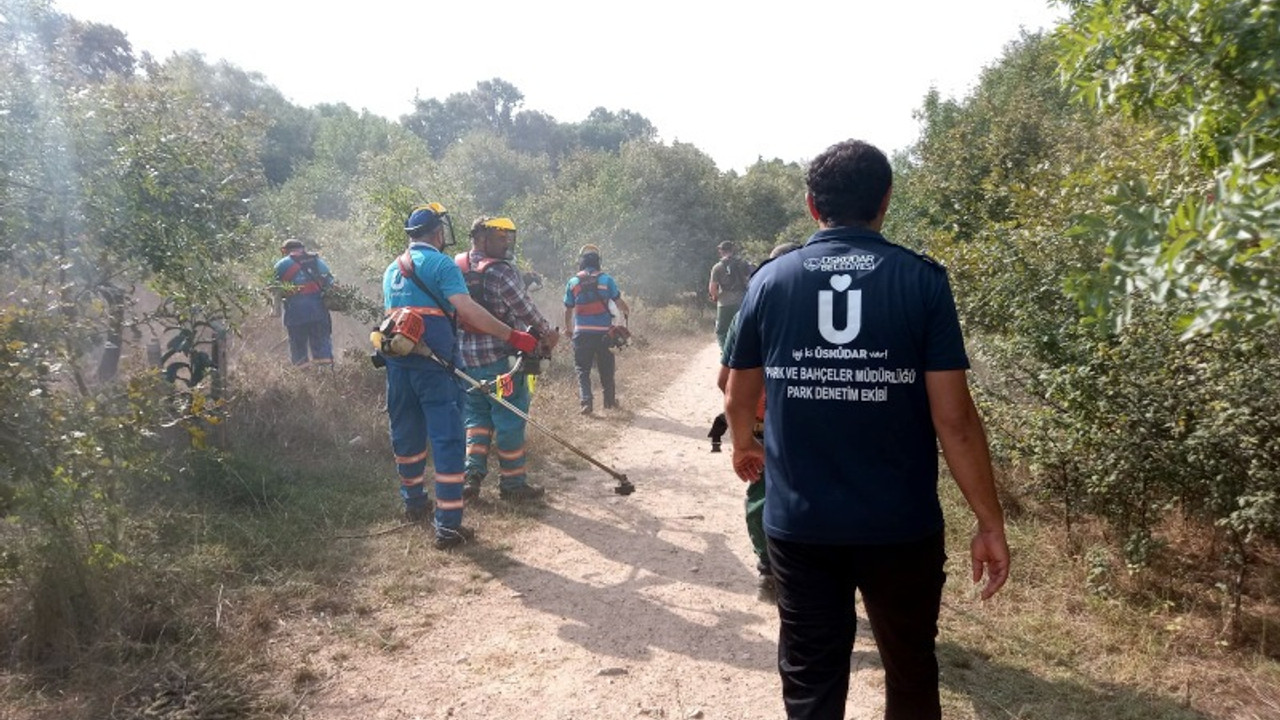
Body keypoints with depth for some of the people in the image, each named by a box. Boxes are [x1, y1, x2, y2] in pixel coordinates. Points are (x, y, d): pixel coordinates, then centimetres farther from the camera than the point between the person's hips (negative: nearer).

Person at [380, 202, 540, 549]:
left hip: (397, 360, 8)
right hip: (433, 363, -8)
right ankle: (448, 526, -7)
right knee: (447, 439, -5)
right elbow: (468, 310, -18)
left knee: (406, 432, 20)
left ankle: (414, 502, 37)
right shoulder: (441, 264, -7)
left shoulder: (392, 269, 18)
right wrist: (514, 337, -17)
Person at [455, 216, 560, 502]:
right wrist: (548, 333, 4)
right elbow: (527, 311, -12)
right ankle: (512, 483, 12)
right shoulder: (501, 271, -15)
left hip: (465, 355, 7)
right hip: (499, 357, -7)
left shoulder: (455, 266, 7)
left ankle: (472, 476, 8)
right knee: (510, 419, 4)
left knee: (477, 416, 17)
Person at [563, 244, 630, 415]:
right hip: (604, 332, 0)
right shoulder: (606, 280, -2)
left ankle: (585, 401, -8)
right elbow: (620, 303, 1)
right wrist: (627, 314, 22)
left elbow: (568, 311, 7)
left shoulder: (572, 283, 1)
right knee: (606, 368, 14)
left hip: (582, 333, 0)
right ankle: (609, 400, 23)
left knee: (582, 369, 6)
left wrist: (568, 329, 23)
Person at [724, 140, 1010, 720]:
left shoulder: (771, 280, -3)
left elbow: (739, 397, 7)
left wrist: (743, 446, 29)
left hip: (799, 524, 1)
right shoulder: (922, 280, -8)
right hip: (901, 525, 0)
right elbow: (953, 418, -11)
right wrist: (990, 523, 0)